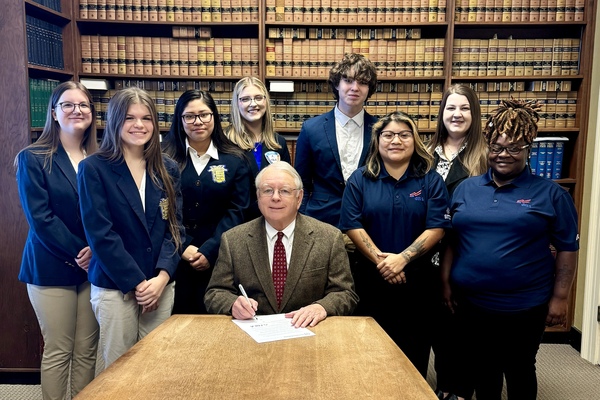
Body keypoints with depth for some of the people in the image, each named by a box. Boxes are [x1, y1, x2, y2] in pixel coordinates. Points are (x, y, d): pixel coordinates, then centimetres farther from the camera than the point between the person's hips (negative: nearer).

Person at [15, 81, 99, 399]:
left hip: (94, 267, 3)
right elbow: (40, 217, -10)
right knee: (57, 351, 6)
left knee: (87, 350, 9)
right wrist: (77, 254, -14)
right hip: (51, 268, -3)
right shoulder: (32, 159, -2)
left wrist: (96, 249, -13)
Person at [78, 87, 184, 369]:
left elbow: (175, 226, 3)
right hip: (114, 286, -3)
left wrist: (162, 276, -10)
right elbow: (100, 233, -11)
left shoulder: (167, 169, 7)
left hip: (161, 284, 4)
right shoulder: (93, 169, -5)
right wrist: (137, 282, -13)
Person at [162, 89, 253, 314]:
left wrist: (210, 250, -11)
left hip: (217, 257, 1)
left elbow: (236, 210, -3)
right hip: (174, 256, 0)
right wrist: (183, 247, -13)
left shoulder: (235, 160, 2)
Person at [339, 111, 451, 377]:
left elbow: (436, 228, -8)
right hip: (371, 278, 0)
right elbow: (352, 225, -7)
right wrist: (380, 260, -16)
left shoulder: (431, 180, 0)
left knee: (414, 350, 12)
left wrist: (402, 258, -18)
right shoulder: (360, 179, 0)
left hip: (417, 279, 0)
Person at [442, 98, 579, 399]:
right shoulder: (466, 188, 4)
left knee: (519, 371, 16)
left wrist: (560, 296, -6)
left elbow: (567, 248, -3)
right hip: (471, 303, 3)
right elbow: (450, 240, 7)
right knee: (481, 371, 18)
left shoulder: (550, 194, -4)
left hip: (524, 306, -2)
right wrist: (446, 282, 3)